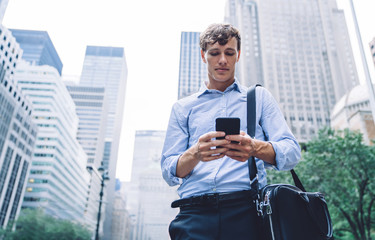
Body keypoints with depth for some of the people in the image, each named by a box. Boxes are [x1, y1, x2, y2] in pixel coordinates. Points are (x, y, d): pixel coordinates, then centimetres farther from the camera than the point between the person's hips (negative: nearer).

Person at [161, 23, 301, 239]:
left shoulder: (260, 97, 17)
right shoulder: (183, 108, 18)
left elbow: (292, 152, 5)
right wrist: (195, 154, -13)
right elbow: (169, 172, 9)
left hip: (246, 208, 1)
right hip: (195, 211, 0)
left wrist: (256, 148, -16)